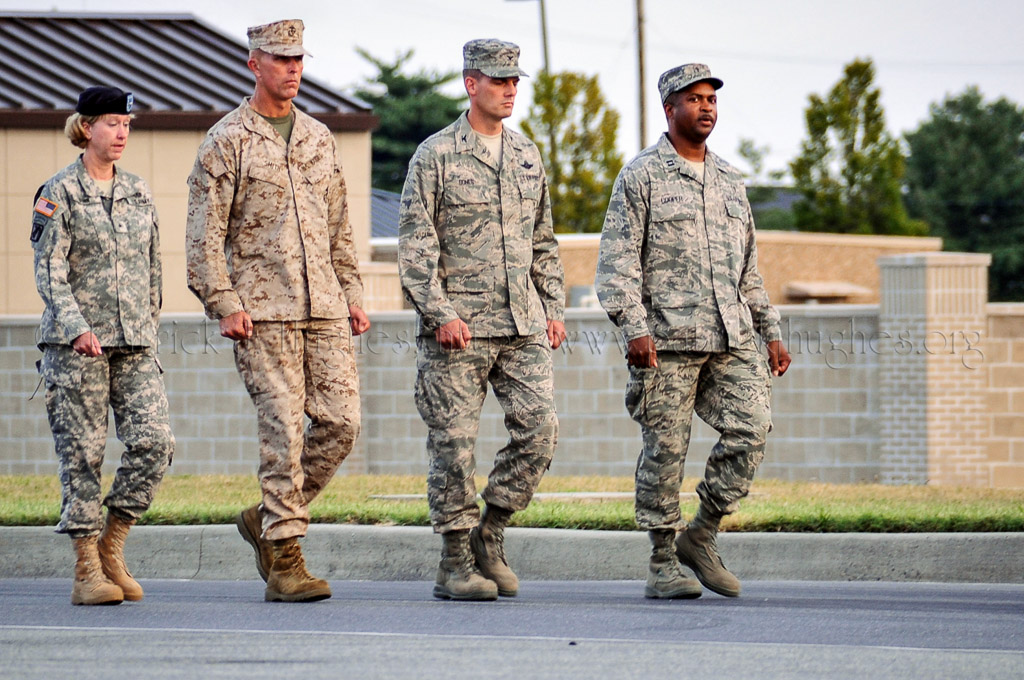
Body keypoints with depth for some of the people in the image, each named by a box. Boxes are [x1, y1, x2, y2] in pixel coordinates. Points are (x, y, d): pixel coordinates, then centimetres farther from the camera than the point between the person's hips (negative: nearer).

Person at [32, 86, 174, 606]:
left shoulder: (138, 193, 13)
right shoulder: (60, 192, -3)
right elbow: (48, 271, -9)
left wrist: (148, 328, 16)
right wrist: (77, 328, -21)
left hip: (134, 341, 5)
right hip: (75, 343, -5)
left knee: (154, 439, -9)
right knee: (81, 451, -4)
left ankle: (111, 547, 6)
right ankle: (87, 571, 1)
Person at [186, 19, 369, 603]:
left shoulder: (319, 138, 16)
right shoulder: (226, 141, -1)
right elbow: (204, 234, -4)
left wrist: (353, 295, 14)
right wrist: (224, 305, -12)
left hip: (324, 309, 6)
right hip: (263, 309, -6)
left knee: (342, 421, -2)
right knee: (283, 430, -9)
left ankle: (268, 519, 17)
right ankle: (285, 563, -4)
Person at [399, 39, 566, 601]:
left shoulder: (527, 156, 16)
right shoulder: (436, 155, -2)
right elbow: (414, 244, -6)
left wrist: (554, 309, 14)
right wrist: (440, 314, -14)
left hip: (523, 325, 5)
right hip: (458, 326, -5)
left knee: (539, 429, -7)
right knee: (455, 442, -3)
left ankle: (489, 536, 9)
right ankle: (456, 563, 5)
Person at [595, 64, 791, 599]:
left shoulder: (729, 180, 19)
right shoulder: (641, 176, 1)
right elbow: (618, 259, -6)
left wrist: (771, 332, 18)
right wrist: (634, 327, -17)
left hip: (731, 337, 5)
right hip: (666, 338, -5)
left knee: (750, 429, -9)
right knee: (665, 449, -3)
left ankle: (701, 536, 6)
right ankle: (662, 564, 5)